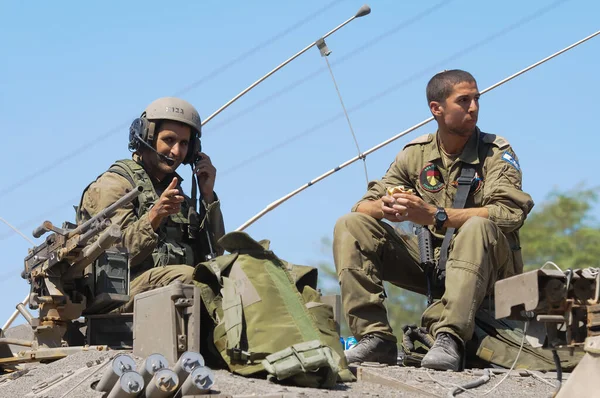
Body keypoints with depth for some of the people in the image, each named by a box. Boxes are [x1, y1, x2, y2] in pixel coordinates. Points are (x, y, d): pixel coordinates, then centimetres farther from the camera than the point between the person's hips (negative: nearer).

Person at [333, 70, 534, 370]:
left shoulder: (496, 152, -6)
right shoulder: (416, 154, 5)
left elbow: (509, 214, -23)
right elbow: (364, 206, 3)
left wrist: (434, 215, -31)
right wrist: (384, 208, -25)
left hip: (486, 264, -4)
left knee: (479, 227, -37)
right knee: (350, 227, -9)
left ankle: (449, 340, -44)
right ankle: (375, 336, -21)